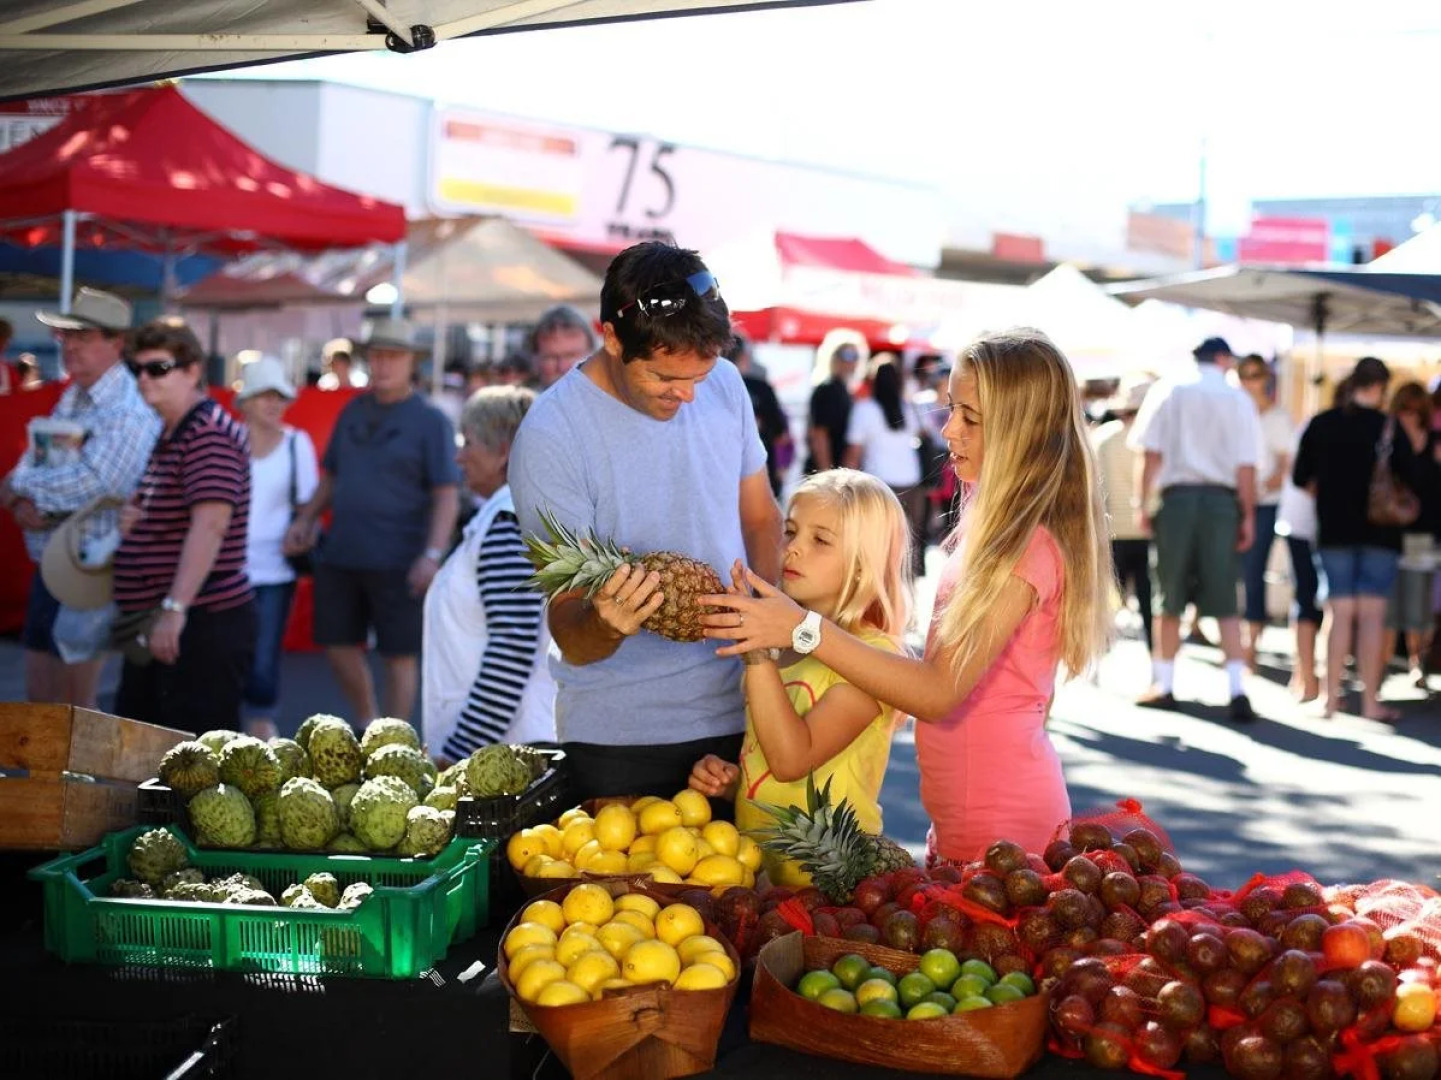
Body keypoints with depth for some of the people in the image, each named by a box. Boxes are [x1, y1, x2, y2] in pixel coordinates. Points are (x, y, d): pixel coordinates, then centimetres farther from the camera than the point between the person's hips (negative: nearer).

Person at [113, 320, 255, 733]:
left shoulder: (208, 433, -15)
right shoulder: (171, 436, 18)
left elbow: (210, 524, -27)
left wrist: (174, 608, -34)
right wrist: (132, 517, 9)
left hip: (203, 623, -11)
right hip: (159, 625, 11)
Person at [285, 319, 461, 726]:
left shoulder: (430, 421, -4)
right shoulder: (353, 411, 12)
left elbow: (447, 496, -10)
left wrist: (432, 555, -20)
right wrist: (305, 519, 7)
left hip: (398, 564, -5)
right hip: (340, 555, 6)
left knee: (399, 656, 3)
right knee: (340, 647, 11)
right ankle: (367, 724, 32)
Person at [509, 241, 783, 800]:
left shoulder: (725, 385, 0)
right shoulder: (549, 438, -17)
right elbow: (571, 639, -16)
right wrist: (605, 624, -39)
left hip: (739, 712, 5)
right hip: (621, 737, -4)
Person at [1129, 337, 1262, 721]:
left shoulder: (1168, 391, 3)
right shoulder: (1238, 399, 2)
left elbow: (1153, 454, -2)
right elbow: (1245, 466, -2)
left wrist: (1143, 503, 3)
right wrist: (1248, 516, 3)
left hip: (1177, 495, 0)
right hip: (1222, 500, 0)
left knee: (1170, 598, 10)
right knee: (1225, 603, 2)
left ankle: (1164, 685, 16)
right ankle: (1237, 687, -8)